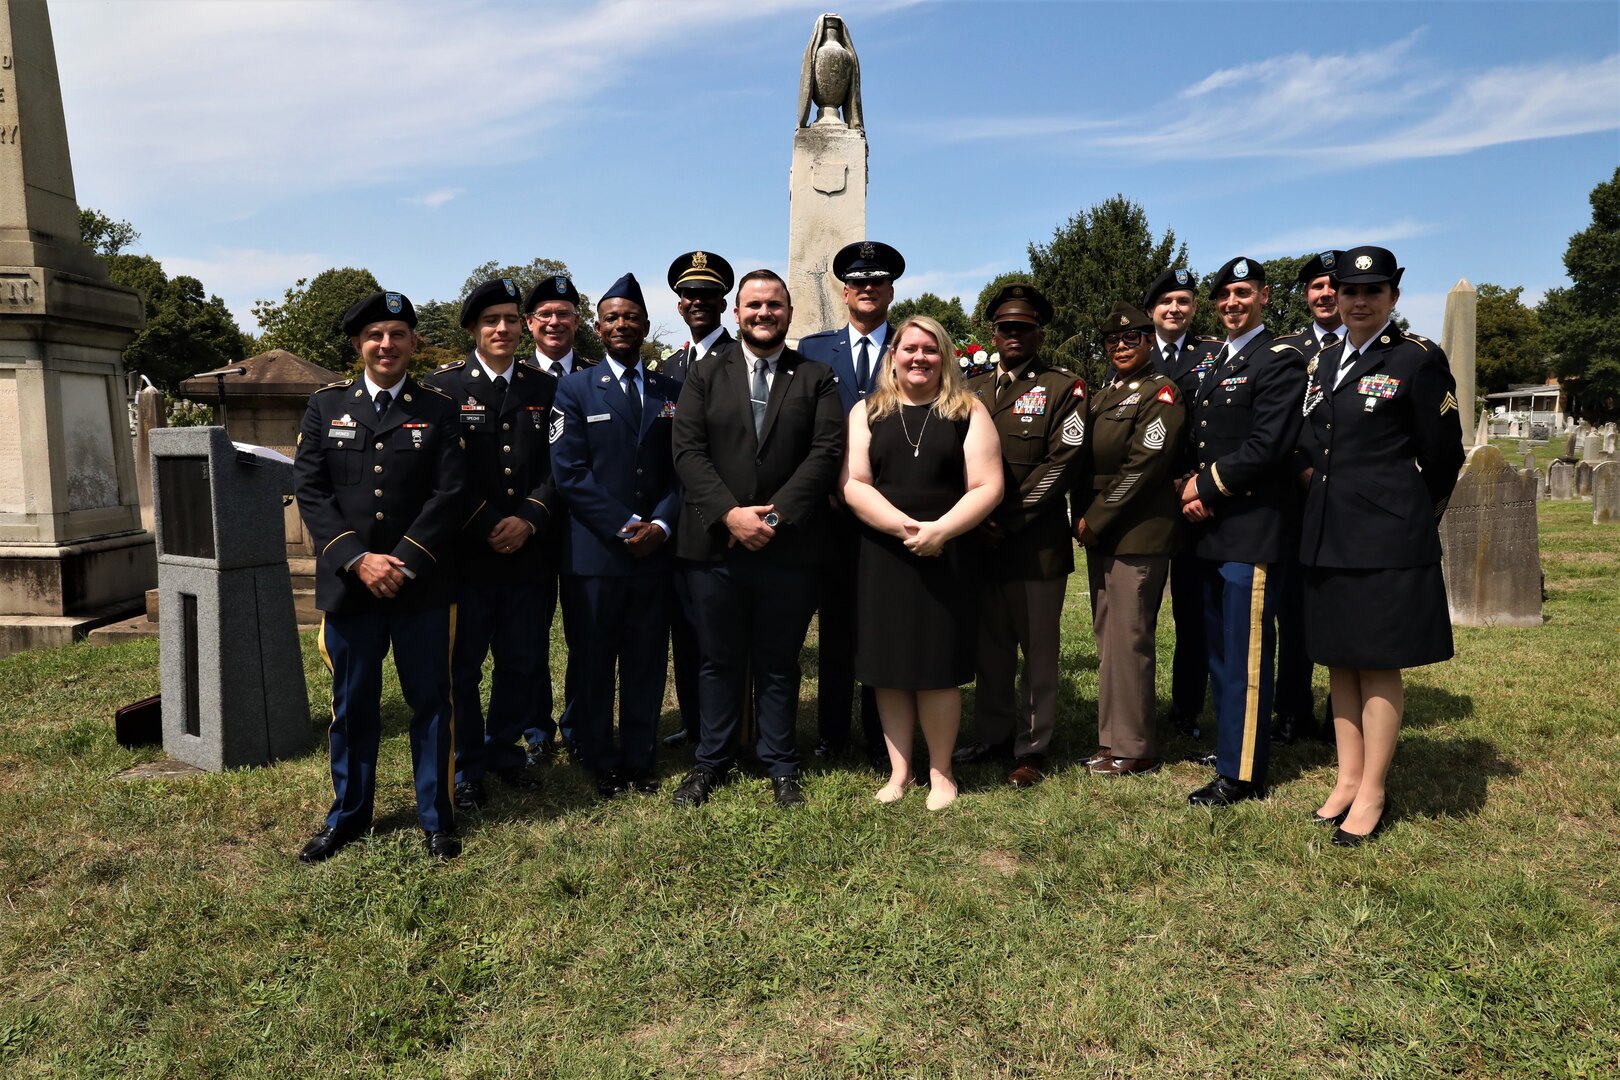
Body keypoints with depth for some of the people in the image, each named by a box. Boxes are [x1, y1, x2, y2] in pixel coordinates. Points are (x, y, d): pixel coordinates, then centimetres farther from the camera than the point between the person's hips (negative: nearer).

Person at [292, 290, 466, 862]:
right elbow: (310, 490, 0)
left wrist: (403, 562, -14)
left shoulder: (439, 409, 4)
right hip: (348, 582, 1)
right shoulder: (325, 405, 7)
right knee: (353, 704, 12)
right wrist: (358, 559, -12)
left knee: (431, 701, 6)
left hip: (422, 584, -1)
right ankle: (348, 815, 29)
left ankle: (436, 817, 20)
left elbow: (448, 494, -4)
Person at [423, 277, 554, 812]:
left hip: (528, 554, 3)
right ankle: (467, 768, 23)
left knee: (523, 663, 12)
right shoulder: (442, 386, 1)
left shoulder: (545, 389, 9)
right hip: (465, 555, -3)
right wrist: (486, 528, -11)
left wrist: (529, 518, -10)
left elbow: (556, 466, 4)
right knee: (461, 667, 6)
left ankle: (504, 750, 32)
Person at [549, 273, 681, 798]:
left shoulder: (672, 392, 11)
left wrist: (660, 525, -10)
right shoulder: (574, 390, 3)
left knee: (647, 662, 9)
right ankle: (602, 763, 22)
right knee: (594, 663, 7)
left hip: (656, 551, 2)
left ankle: (639, 759, 24)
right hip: (595, 553, -2)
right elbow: (569, 473, -6)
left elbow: (682, 471, 6)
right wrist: (625, 527, -13)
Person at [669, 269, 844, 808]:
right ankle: (712, 761, 27)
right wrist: (730, 514, -15)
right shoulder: (705, 374, 8)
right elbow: (688, 451, -2)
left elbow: (826, 453, -5)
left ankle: (780, 766, 25)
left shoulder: (816, 378, 6)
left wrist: (775, 516, -15)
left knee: (779, 663, 11)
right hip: (715, 543, 1)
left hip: (790, 546, 0)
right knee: (718, 660, 12)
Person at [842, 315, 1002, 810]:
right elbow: (852, 483, -3)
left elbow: (988, 486, -4)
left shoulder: (968, 412, 4)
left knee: (939, 666, 2)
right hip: (882, 555, 2)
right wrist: (903, 526, -16)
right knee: (889, 666, 6)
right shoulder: (867, 412, 7)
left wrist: (940, 530, -18)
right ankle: (898, 769, 19)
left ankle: (941, 772, 18)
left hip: (946, 556, -1)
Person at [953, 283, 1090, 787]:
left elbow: (1064, 463, -10)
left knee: (1037, 649, 4)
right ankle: (993, 735, 28)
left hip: (1037, 544, -5)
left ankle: (1032, 750, 16)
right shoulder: (973, 389, 15)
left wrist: (1007, 520, -13)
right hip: (978, 542, 5)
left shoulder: (1063, 387, -1)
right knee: (990, 646, 14)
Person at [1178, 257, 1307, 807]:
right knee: (1219, 651, 14)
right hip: (1209, 528, 8)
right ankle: (1230, 745, 27)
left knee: (1246, 654, -3)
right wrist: (1191, 489, 1)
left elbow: (1267, 445, -17)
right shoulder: (1211, 364, 19)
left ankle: (1241, 773, 6)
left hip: (1251, 528, -8)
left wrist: (1207, 487, -10)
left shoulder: (1280, 360, -7)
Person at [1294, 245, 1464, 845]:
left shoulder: (1418, 360, -6)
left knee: (1378, 665, 1)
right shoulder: (1323, 363, 13)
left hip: (1386, 539, -6)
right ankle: (1348, 778, 24)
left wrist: (1409, 518, 6)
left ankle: (1372, 794, 12)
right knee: (1339, 660, 12)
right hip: (1326, 536, 6)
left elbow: (1443, 457, -2)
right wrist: (1313, 479, 6)